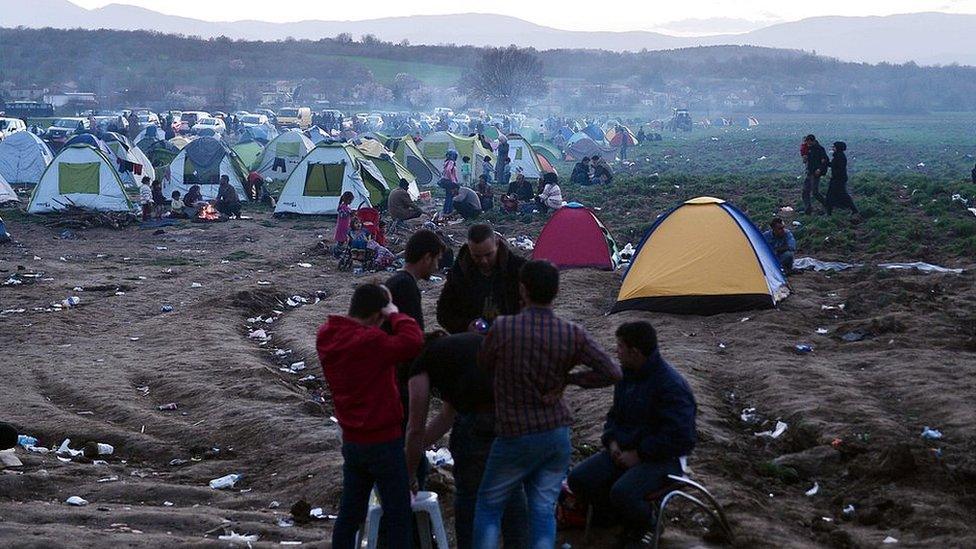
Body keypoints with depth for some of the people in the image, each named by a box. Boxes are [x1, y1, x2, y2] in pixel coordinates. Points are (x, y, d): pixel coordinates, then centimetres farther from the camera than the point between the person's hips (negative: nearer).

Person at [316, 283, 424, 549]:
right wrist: (394, 313, -15)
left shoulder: (326, 336, 0)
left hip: (351, 441, 7)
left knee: (349, 514, 16)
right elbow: (413, 341, -30)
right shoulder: (370, 342, -24)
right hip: (383, 442, -7)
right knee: (399, 517, 3)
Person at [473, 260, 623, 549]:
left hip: (515, 436, -3)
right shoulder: (573, 334, -8)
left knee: (488, 506, 13)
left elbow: (484, 366, 2)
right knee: (544, 510, 10)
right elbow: (612, 373, -7)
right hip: (558, 435, 3)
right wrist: (568, 378, 1)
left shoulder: (503, 328, -16)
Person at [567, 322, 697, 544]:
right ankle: (613, 514, 14)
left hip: (661, 459, -8)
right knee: (578, 479, -11)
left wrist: (639, 455, -20)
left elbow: (680, 437, -25)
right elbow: (615, 414, 20)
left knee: (622, 493, -33)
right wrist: (612, 442, 0)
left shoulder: (671, 386, -21)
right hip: (624, 451, 8)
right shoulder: (627, 374, 7)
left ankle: (643, 522, 1)